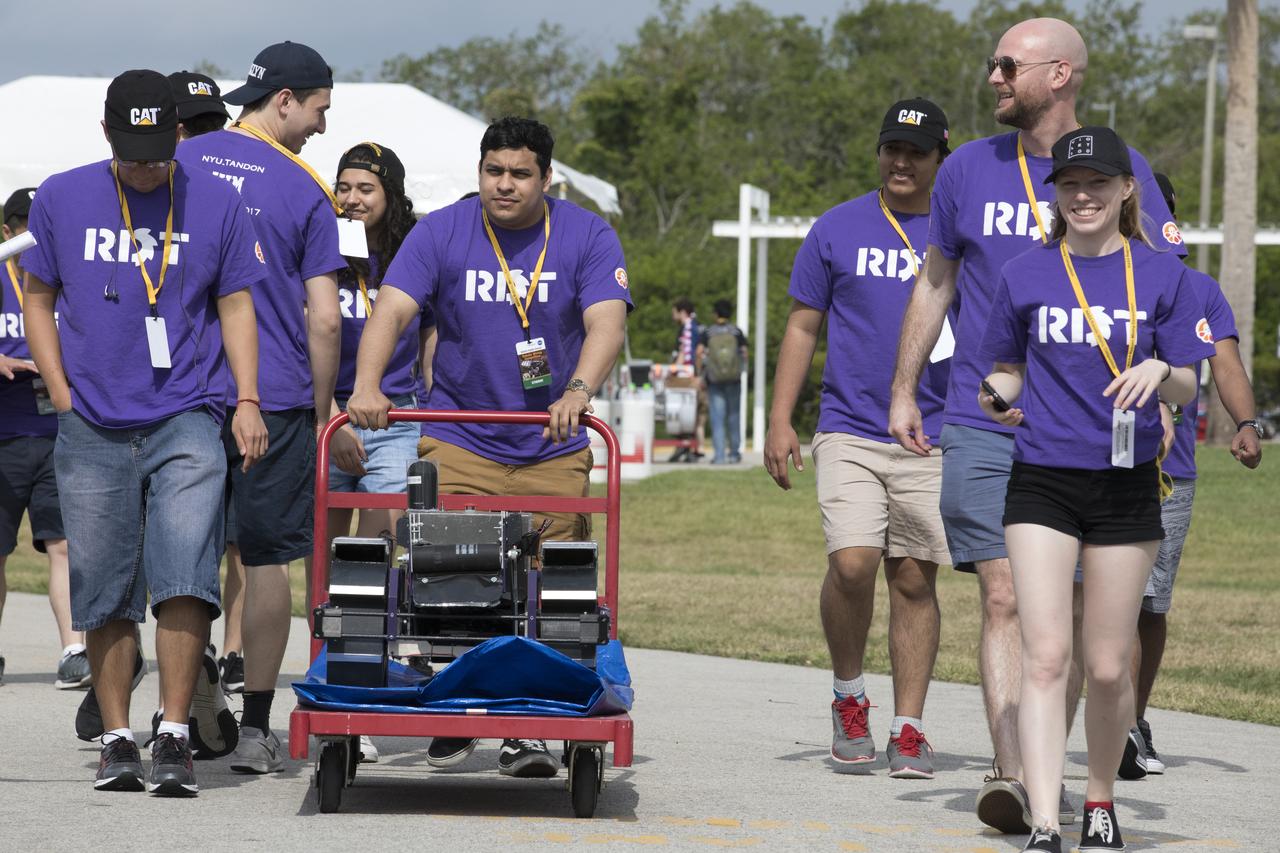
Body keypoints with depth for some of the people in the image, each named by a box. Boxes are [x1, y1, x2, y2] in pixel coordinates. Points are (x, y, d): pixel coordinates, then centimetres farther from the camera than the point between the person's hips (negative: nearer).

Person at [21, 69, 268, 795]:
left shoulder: (216, 205, 5)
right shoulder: (62, 199, 6)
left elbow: (236, 306, 9)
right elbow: (39, 298, 14)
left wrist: (248, 402, -3)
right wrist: (63, 395, 3)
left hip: (187, 421, -1)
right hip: (94, 429, 1)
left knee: (185, 580, -13)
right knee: (105, 593, 3)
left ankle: (175, 738, -7)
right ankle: (117, 740, 12)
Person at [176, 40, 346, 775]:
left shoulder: (178, 164, 5)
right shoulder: (305, 191, -3)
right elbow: (324, 320, -6)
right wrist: (324, 412, 5)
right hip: (275, 399, -3)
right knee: (268, 559, 4)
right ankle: (256, 727, 4)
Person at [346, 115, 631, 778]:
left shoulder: (587, 238, -2)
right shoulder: (442, 232, -1)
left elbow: (606, 324, -14)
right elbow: (392, 310, -11)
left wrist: (577, 390, -34)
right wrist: (367, 384, -29)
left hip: (553, 451, 0)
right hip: (458, 442, 0)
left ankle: (526, 731, 4)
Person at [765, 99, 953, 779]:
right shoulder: (837, 229, 7)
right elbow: (802, 327, 11)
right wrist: (780, 421, 2)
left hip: (935, 440, 1)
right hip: (849, 433, -1)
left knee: (914, 580, 1)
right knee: (852, 564, -15)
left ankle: (908, 729, 8)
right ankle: (848, 697, 7)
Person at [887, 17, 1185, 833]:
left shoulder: (1121, 171, 2)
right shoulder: (969, 170, 8)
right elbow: (935, 282, 19)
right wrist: (904, 391, 17)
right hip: (983, 426, 1)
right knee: (1004, 597, -9)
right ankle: (1010, 774, -13)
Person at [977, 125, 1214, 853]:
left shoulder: (1162, 275, 2)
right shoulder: (1025, 276, 5)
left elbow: (1189, 388, 3)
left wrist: (1159, 372, -19)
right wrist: (998, 398, -6)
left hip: (1126, 486, 0)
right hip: (1042, 484, 0)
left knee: (1109, 668, 6)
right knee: (1046, 656, -11)